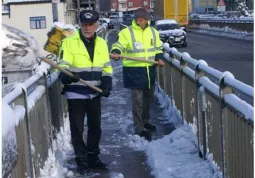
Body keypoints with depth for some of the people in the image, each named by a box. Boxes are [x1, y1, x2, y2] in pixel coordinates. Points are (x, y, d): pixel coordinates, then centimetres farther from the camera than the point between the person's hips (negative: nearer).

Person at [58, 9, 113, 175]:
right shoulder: (69, 42, -10)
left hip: (95, 93, 5)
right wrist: (67, 76, -36)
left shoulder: (102, 43, 6)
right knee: (77, 129, 2)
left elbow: (107, 67, 12)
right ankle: (82, 161, 16)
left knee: (95, 127, 15)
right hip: (76, 93, -5)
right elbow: (63, 66, -15)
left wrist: (107, 83, -3)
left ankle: (93, 157, 32)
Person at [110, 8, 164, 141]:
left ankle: (145, 121, 37)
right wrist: (115, 52, -37)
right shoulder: (127, 32, -10)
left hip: (149, 69, 6)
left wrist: (159, 58, -1)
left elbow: (158, 48, 17)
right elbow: (119, 45, -15)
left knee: (148, 97, 18)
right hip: (134, 70, -6)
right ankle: (139, 128, 0)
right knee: (137, 99, -6)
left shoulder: (153, 32, 7)